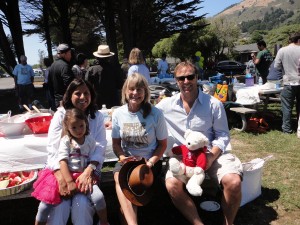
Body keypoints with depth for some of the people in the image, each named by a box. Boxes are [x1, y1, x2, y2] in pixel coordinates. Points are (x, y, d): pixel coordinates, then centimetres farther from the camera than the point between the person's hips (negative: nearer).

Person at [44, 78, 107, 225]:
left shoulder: (97, 116, 3)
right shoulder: (60, 114, 0)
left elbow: (99, 148, -7)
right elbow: (53, 147, -9)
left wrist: (88, 172, -23)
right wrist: (61, 176, -23)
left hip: (87, 168, 1)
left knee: (82, 203, -21)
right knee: (60, 204, -22)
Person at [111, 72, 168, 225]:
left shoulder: (155, 113, -8)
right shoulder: (118, 113, -1)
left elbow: (162, 144, -1)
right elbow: (116, 143, 7)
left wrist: (151, 161, -16)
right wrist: (121, 156, -14)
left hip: (149, 161, -2)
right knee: (118, 177, -30)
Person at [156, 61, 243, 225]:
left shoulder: (214, 104, -3)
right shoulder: (166, 104, 1)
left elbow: (223, 135, 0)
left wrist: (211, 156, -16)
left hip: (212, 153, 0)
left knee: (233, 182, -25)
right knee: (172, 185, -28)